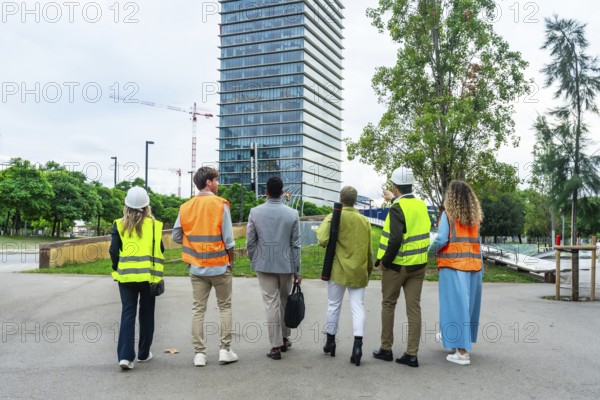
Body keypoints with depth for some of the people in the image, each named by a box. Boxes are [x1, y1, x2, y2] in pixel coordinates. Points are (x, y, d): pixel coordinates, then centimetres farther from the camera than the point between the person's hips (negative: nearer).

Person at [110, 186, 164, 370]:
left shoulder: (119, 225, 0)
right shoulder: (154, 224, -3)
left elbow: (113, 251, -2)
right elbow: (159, 252, -5)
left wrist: (117, 269, 13)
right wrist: (158, 276, 0)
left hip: (126, 276, 1)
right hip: (148, 276, -1)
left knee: (127, 314, 5)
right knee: (146, 314, 13)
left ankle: (125, 356, -5)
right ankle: (143, 353, 23)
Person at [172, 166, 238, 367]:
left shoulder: (186, 207, 1)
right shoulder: (220, 204, -10)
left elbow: (176, 236, 4)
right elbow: (228, 238, -11)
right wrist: (231, 260, 1)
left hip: (197, 267, 3)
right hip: (219, 266, -3)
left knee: (198, 309, 8)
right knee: (225, 307, 9)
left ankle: (199, 353, 10)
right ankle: (225, 349, 9)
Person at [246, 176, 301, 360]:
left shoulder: (255, 212, -5)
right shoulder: (292, 214, -4)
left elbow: (250, 242, -1)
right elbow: (295, 244, -1)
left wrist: (253, 260, 15)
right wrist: (297, 270, 4)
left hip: (264, 264, -1)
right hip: (286, 264, 1)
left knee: (271, 303, 2)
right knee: (285, 301, 17)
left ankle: (276, 346, 4)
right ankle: (284, 339, 29)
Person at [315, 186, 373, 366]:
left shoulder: (333, 217, -9)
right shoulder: (364, 221, 6)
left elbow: (323, 241, -19)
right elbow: (369, 250, 11)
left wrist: (320, 228, 1)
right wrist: (369, 269, 23)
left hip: (338, 270, -2)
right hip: (359, 272, 3)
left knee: (334, 306, 11)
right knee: (358, 307, 3)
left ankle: (330, 342, 24)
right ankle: (358, 344, -9)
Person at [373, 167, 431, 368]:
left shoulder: (397, 208, -17)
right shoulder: (421, 205, 4)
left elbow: (395, 239, -27)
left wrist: (385, 261, -13)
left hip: (397, 265, -5)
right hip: (418, 265, 6)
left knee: (388, 305, 11)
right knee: (414, 307, 7)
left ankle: (386, 349, 19)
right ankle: (411, 354, 9)